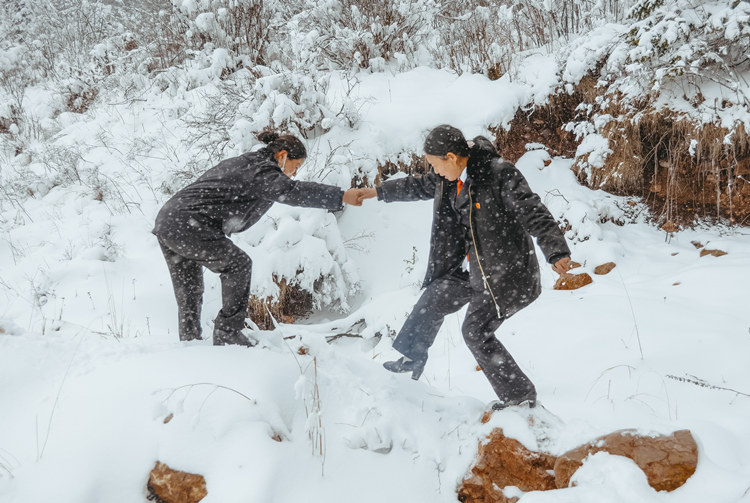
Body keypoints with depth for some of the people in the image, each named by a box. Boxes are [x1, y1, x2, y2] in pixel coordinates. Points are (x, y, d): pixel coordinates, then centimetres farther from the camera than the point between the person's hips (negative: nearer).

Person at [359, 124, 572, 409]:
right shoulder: (450, 178, 2)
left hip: (504, 271, -9)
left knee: (476, 331, -5)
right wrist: (380, 191, 30)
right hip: (472, 268, 9)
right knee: (434, 299, 19)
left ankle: (519, 394, 9)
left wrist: (557, 252, -41)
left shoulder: (501, 175, -23)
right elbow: (420, 186, 21)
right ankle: (412, 358, 43)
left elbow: (533, 213, -29)